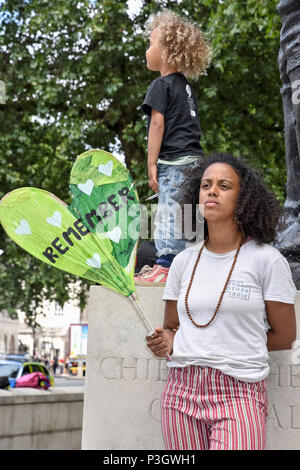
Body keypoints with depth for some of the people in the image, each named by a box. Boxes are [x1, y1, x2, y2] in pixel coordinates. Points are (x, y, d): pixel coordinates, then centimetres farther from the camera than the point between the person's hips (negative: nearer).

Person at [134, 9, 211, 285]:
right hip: (194, 158, 9)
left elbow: (157, 124, -13)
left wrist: (152, 164, -12)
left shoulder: (161, 85, -7)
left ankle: (167, 265, -7)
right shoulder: (185, 86, 19)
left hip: (173, 161, -9)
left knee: (170, 211, -8)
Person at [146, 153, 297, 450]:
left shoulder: (267, 260, -3)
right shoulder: (184, 261, 9)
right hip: (181, 392, 4)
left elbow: (284, 336, 2)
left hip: (240, 395, -4)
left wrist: (234, 348, 2)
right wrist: (165, 343, -4)